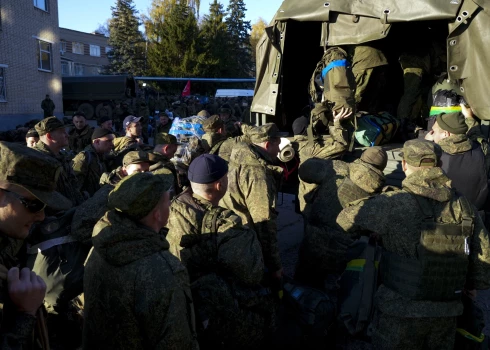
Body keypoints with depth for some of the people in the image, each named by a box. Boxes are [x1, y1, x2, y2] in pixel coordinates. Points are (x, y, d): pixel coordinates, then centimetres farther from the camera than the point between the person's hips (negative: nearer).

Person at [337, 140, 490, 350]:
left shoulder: (394, 204, -18)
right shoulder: (464, 206, -4)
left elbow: (345, 220, -7)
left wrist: (374, 232, 11)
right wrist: (472, 284, 19)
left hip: (400, 313, -4)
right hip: (446, 316, 4)